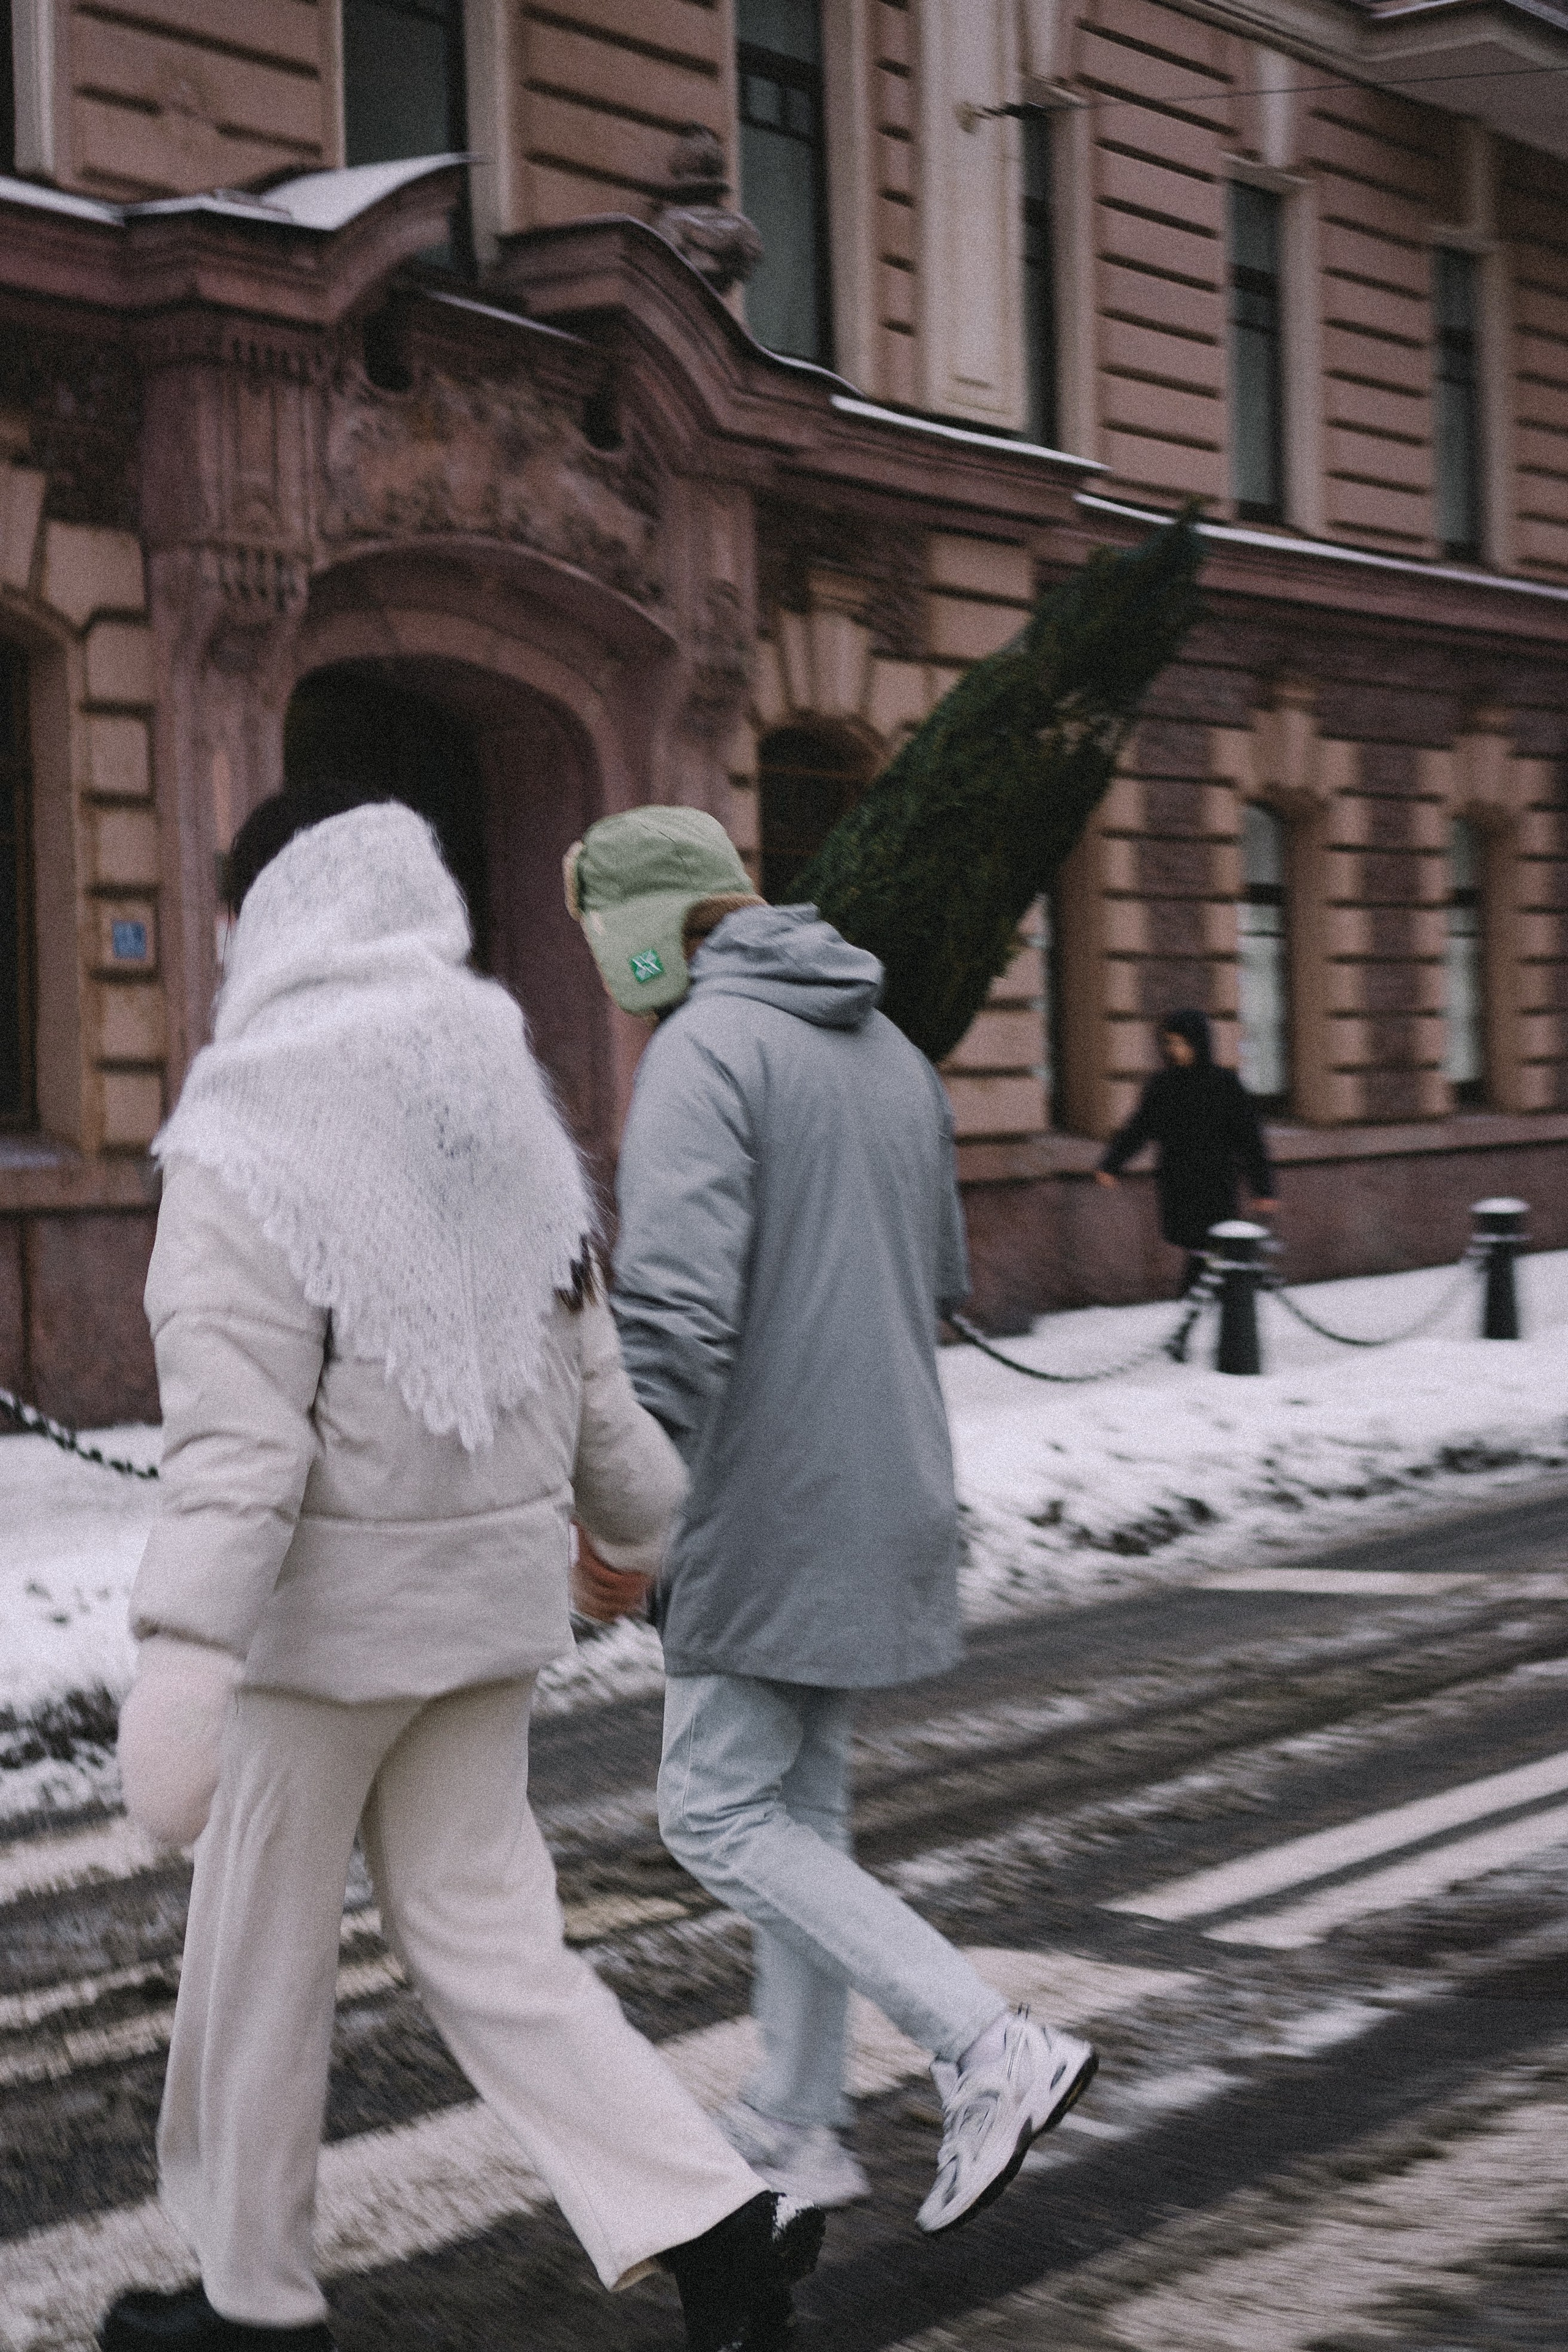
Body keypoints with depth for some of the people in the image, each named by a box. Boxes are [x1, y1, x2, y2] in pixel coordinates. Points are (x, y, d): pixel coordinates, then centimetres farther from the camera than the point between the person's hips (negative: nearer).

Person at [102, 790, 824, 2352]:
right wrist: (640, 1522, 29)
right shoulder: (502, 1113, 7)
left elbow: (238, 1427, -25)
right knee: (480, 1933, 13)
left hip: (334, 1597, -7)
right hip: (496, 1580, 7)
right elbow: (586, 1368, 14)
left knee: (259, 1948, 11)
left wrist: (182, 1655, -30)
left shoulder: (249, 1147, -16)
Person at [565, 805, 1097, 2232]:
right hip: (894, 1490, 9)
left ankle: (993, 2054, -9)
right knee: (803, 1801, 16)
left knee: (721, 1814, 0)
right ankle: (797, 2125, 22)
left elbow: (676, 1300, -25)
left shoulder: (704, 1050, -15)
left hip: (774, 1501, -9)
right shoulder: (890, 1049, 14)